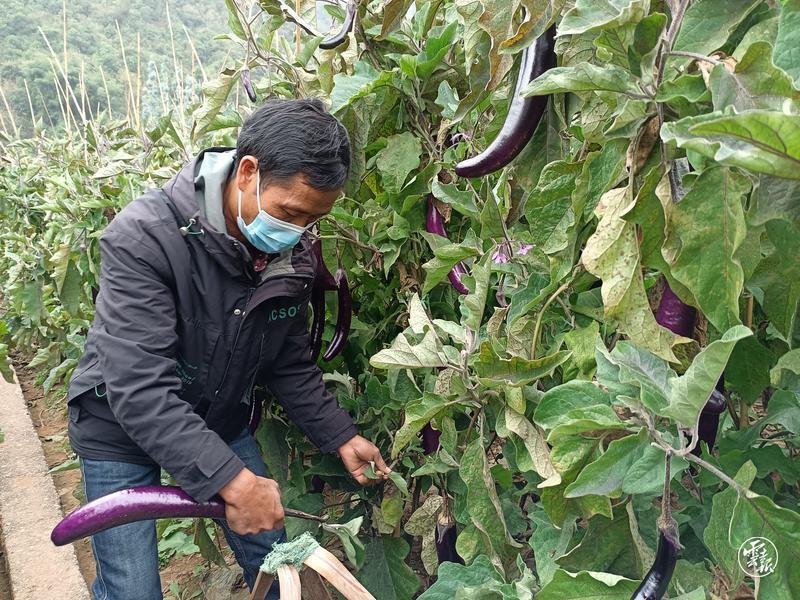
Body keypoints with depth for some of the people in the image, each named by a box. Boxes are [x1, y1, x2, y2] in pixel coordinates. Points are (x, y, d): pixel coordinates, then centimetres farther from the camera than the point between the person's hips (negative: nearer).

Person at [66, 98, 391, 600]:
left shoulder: (294, 254, -13)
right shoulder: (144, 238, -31)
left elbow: (291, 365, 1)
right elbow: (139, 390, -36)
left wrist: (342, 438, -5)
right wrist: (231, 480, -40)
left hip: (222, 423, 5)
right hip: (122, 430, -4)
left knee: (273, 559, 10)